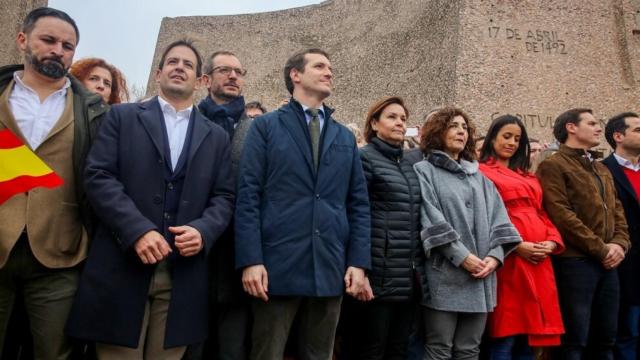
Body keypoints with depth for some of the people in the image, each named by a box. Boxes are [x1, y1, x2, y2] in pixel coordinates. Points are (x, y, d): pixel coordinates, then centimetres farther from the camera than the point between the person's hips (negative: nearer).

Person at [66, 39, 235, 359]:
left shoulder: (216, 136, 15)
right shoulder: (122, 116, 8)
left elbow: (224, 196, 9)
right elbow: (98, 177, -3)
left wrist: (203, 230, -11)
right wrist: (137, 230, -16)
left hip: (183, 273, 2)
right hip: (122, 267, -2)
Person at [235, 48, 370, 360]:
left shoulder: (345, 137, 16)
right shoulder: (265, 126, 4)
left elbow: (359, 204, 12)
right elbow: (248, 196, -4)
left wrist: (359, 262, 2)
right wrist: (250, 260, -13)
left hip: (331, 268, 4)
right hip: (277, 264, -3)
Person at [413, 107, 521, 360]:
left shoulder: (478, 176, 21)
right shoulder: (424, 171, 2)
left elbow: (497, 218, 11)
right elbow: (431, 220, -9)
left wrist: (495, 255, -5)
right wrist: (462, 256, -15)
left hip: (481, 276, 5)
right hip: (444, 277, -5)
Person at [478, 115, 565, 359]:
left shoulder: (528, 177, 24)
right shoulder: (481, 172, 1)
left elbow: (541, 213, 19)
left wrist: (552, 242, 1)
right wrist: (515, 245, -16)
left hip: (539, 259, 7)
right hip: (509, 258, -7)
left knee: (530, 334, 10)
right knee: (505, 336, -4)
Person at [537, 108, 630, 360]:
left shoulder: (602, 169, 22)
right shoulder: (553, 166, -5)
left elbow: (617, 211, 18)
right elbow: (562, 216, -15)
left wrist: (619, 243, 0)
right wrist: (600, 249, -11)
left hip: (607, 263, 8)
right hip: (575, 261, -8)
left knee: (606, 339, 14)